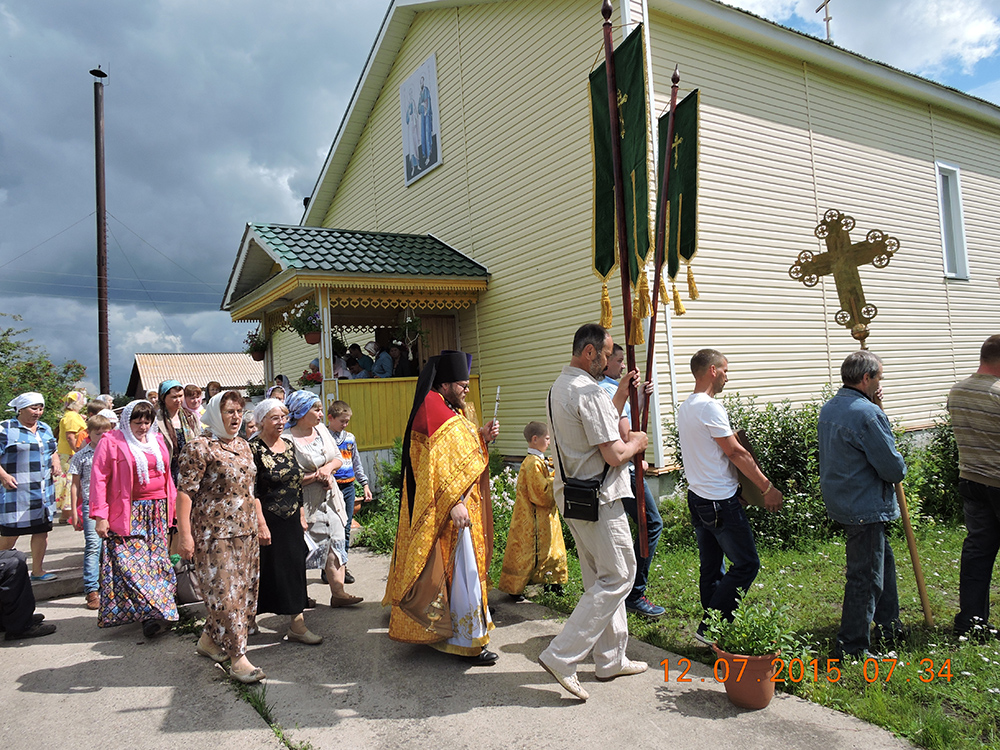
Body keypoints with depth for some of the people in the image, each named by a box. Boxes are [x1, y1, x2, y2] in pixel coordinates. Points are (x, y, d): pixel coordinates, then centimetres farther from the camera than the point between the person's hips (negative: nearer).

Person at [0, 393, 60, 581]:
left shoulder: (45, 429, 14)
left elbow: (53, 451, 26)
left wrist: (56, 462, 6)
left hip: (44, 492, 6)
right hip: (15, 491, -6)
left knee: (42, 530, 10)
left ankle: (37, 570, 21)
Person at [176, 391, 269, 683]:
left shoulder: (243, 446, 13)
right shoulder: (199, 447, -9)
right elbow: (185, 492, -13)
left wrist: (261, 522, 17)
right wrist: (184, 534, -18)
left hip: (245, 530, 8)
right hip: (214, 532, -8)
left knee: (243, 590, 12)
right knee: (224, 591, -5)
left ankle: (209, 640, 31)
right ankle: (238, 659, 0)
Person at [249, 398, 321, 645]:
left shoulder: (287, 445, 9)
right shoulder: (254, 448, -11)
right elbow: (252, 491, -13)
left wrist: (302, 516, 14)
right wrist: (261, 524, -16)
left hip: (291, 519, 6)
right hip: (269, 519, -6)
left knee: (294, 567, 8)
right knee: (273, 567, 1)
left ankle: (296, 623, 16)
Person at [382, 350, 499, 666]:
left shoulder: (454, 410, 15)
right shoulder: (433, 409, -16)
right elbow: (439, 463, -24)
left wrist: (481, 436, 2)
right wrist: (454, 503, -29)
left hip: (461, 503, 10)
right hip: (449, 509, -10)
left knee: (454, 567, 18)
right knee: (462, 570, -5)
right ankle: (468, 642, 3)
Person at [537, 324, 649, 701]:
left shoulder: (559, 386, 13)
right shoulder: (588, 391, -19)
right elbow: (613, 454, -22)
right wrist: (636, 443, -2)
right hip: (598, 499, -10)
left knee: (601, 578, 17)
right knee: (618, 577, -2)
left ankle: (610, 659, 26)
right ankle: (561, 656, -3)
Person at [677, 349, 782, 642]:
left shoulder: (685, 407, 13)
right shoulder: (710, 406, -17)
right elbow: (735, 452, -15)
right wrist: (767, 488, -7)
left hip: (697, 498, 10)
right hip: (720, 501, -10)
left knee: (711, 569, 15)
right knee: (746, 564, -1)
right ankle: (710, 627, 0)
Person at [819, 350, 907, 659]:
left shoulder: (829, 408, 7)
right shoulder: (867, 414, -22)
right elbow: (893, 467, -21)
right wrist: (899, 471, 5)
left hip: (841, 502, 10)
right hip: (865, 507, -10)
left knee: (884, 562, 25)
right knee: (866, 578, 0)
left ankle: (888, 630, 38)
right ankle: (851, 650, 8)